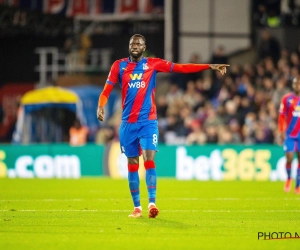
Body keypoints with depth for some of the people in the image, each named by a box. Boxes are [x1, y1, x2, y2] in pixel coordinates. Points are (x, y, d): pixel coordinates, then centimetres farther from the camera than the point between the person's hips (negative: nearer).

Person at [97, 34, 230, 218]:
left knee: (149, 159, -15)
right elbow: (107, 90, 2)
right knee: (132, 164, 5)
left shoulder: (153, 64, 3)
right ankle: (137, 207, 10)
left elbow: (181, 68, -2)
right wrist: (101, 106, -18)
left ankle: (152, 203, -20)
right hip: (128, 122, 2)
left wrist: (210, 66, -10)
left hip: (148, 121, -2)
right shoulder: (119, 65, 6)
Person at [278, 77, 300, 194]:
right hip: (290, 134, -2)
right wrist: (282, 131, -6)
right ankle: (288, 178, 21)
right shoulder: (287, 98, -1)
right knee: (289, 158, -8)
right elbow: (281, 116, 0)